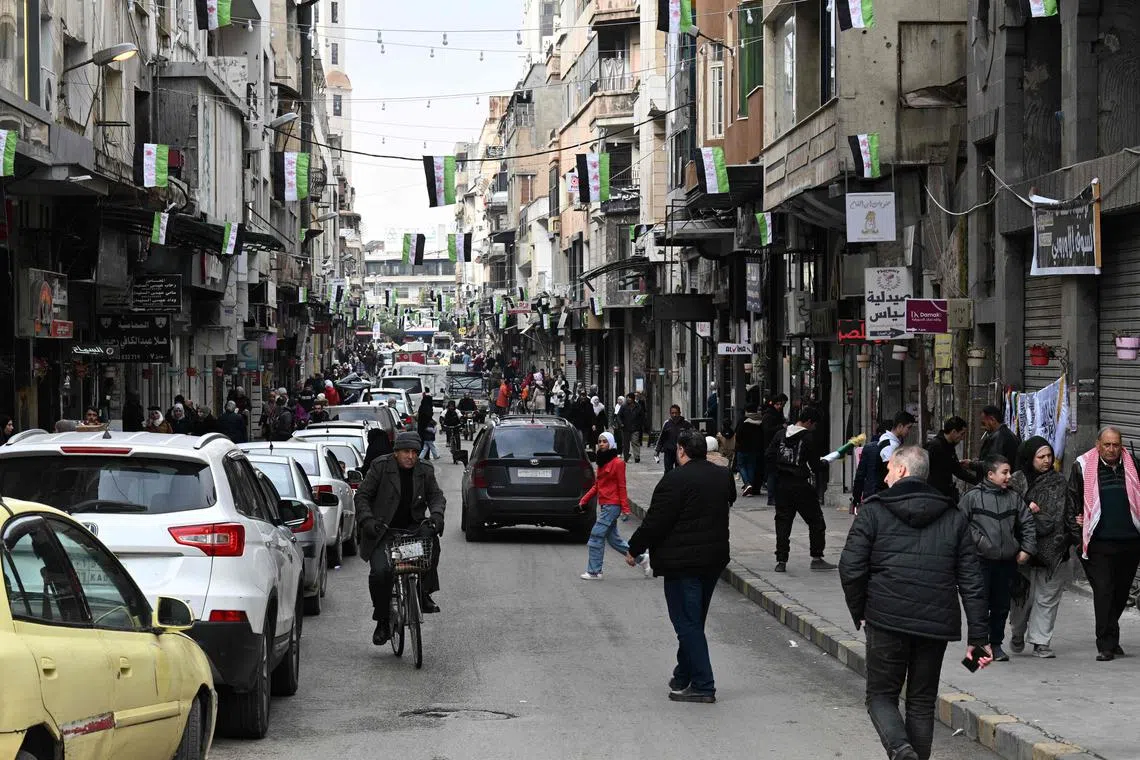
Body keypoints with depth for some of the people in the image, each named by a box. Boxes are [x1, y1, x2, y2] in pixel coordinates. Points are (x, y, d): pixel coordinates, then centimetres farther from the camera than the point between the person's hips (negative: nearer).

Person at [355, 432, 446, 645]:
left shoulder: (425, 471, 6)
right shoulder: (380, 467, -4)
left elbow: (436, 495, 5)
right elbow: (362, 495, -1)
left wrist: (436, 515, -17)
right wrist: (368, 520, -17)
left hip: (412, 527, 2)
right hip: (382, 531, -2)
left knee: (431, 540, -30)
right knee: (380, 571, -20)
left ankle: (424, 593, -15)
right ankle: (382, 620, -1)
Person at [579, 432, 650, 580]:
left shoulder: (617, 463, -10)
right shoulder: (602, 462, 15)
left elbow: (621, 487, -12)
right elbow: (596, 485, 19)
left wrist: (625, 509, -13)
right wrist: (584, 500, 11)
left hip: (612, 505, -9)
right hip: (604, 505, 9)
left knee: (596, 536, -8)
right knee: (612, 538, 11)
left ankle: (594, 572, -3)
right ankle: (641, 558, 22)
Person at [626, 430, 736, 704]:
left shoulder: (676, 479, -17)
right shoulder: (723, 476, 7)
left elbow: (655, 522, -16)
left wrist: (634, 549, -3)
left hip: (682, 563, -8)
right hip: (715, 559, 8)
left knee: (687, 623, -4)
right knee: (693, 621, 18)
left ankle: (702, 685, -7)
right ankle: (684, 677, 28)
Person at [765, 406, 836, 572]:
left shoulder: (781, 435, 5)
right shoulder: (809, 437, -11)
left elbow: (768, 455, 3)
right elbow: (815, 465, -9)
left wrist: (778, 471, 13)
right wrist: (825, 463, 11)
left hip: (782, 484, 5)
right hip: (802, 486, -5)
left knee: (783, 522, 9)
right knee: (816, 522, 8)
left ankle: (781, 560, 4)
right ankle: (817, 558, 9)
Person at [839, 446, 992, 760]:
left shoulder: (874, 511, -1)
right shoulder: (953, 517, 9)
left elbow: (851, 569, -8)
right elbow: (972, 581, 5)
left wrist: (860, 613, 7)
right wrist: (978, 636, 6)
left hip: (887, 620, -3)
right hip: (936, 625, 3)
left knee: (881, 695, 8)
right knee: (922, 701, 14)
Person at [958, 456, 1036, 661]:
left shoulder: (1013, 498, 9)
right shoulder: (973, 496, -5)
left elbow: (1027, 524, 15)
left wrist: (1027, 549, 8)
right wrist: (976, 539, -7)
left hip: (1007, 561, 4)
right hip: (982, 560, -4)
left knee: (1002, 605, 9)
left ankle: (996, 644, 21)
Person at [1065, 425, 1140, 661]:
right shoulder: (1083, 467, 1)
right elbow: (1071, 502, 5)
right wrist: (1077, 534, -1)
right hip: (1099, 544, -4)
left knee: (1121, 593, 12)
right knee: (1103, 592, -10)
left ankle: (1109, 639, 29)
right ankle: (1106, 645, -8)